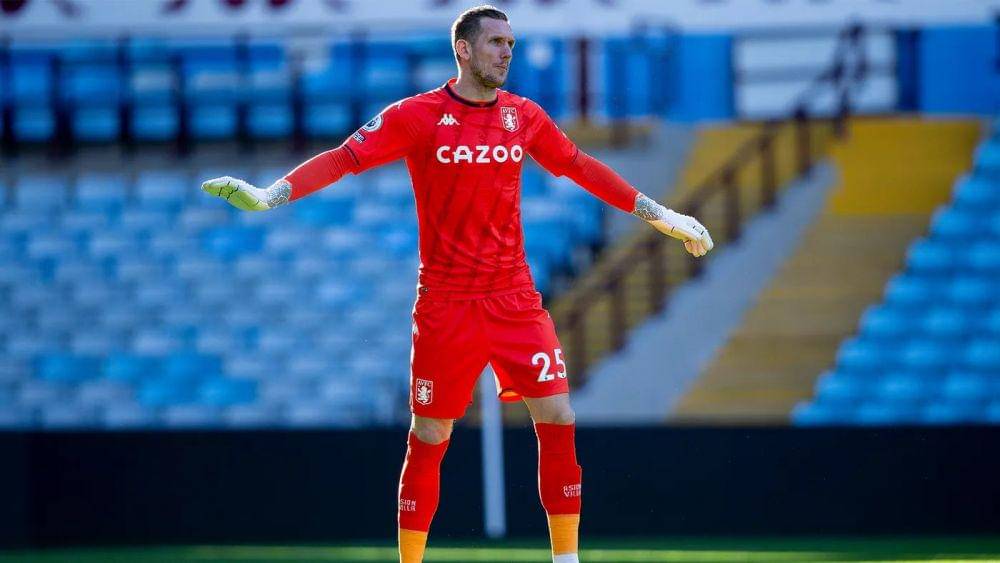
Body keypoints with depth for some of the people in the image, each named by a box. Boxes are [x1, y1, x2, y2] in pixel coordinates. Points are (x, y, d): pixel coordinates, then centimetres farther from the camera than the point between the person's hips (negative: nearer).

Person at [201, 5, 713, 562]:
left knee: (559, 421, -6)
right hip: (446, 303, -3)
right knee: (430, 438, 2)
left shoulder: (524, 116, 7)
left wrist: (657, 214, 25)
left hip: (516, 300, 3)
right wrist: (270, 194, -23)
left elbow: (580, 166, 21)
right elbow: (344, 158, -10)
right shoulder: (418, 115, -4)